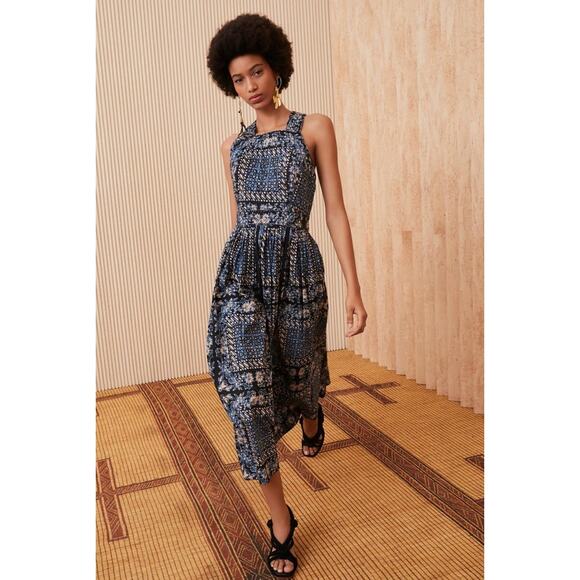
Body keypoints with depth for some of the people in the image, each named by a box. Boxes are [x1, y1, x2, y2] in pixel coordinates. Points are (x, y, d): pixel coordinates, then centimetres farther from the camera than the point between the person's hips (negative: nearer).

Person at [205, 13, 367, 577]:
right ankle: (281, 521, 6)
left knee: (298, 377, 15)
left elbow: (336, 211, -1)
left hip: (298, 270, -2)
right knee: (247, 392, -10)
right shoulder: (232, 146, 13)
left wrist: (354, 288, -6)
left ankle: (312, 415, 57)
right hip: (242, 271, 2)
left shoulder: (315, 127, 4)